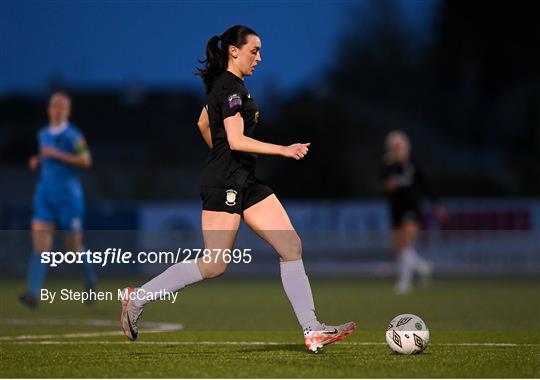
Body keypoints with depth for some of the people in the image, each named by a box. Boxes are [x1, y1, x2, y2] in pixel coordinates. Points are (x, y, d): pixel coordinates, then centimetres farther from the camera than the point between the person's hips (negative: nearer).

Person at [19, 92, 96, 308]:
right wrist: (37, 162, 5)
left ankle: (90, 278, 33)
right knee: (39, 240, -11)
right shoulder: (43, 134, 13)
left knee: (73, 247, 3)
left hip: (69, 195, -5)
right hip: (45, 193, 5)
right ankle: (34, 293, -20)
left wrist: (57, 154, -19)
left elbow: (86, 160, -15)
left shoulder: (72, 134, -6)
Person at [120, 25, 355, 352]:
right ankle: (138, 298, 5)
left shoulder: (227, 85, 16)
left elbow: (203, 124, 28)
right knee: (214, 265, -8)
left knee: (292, 247, 0)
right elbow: (236, 140, -22)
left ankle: (312, 330, -2)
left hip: (246, 182, 10)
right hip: (224, 184, -10)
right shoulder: (230, 87, -14)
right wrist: (283, 150, -22)